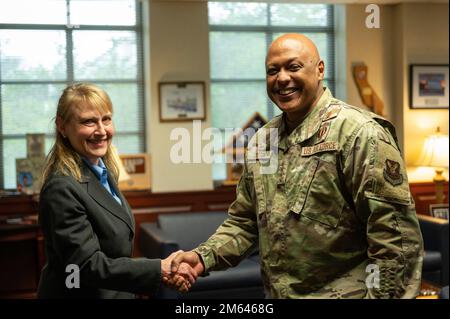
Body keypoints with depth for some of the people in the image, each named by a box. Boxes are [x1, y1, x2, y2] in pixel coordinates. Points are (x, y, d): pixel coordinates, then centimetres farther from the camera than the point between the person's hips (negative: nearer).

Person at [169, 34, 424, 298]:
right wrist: (204, 258, -3)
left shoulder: (358, 133, -15)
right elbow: (244, 222, 12)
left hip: (343, 292, -6)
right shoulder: (261, 141, 6)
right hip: (276, 293, 6)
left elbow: (395, 236, -19)